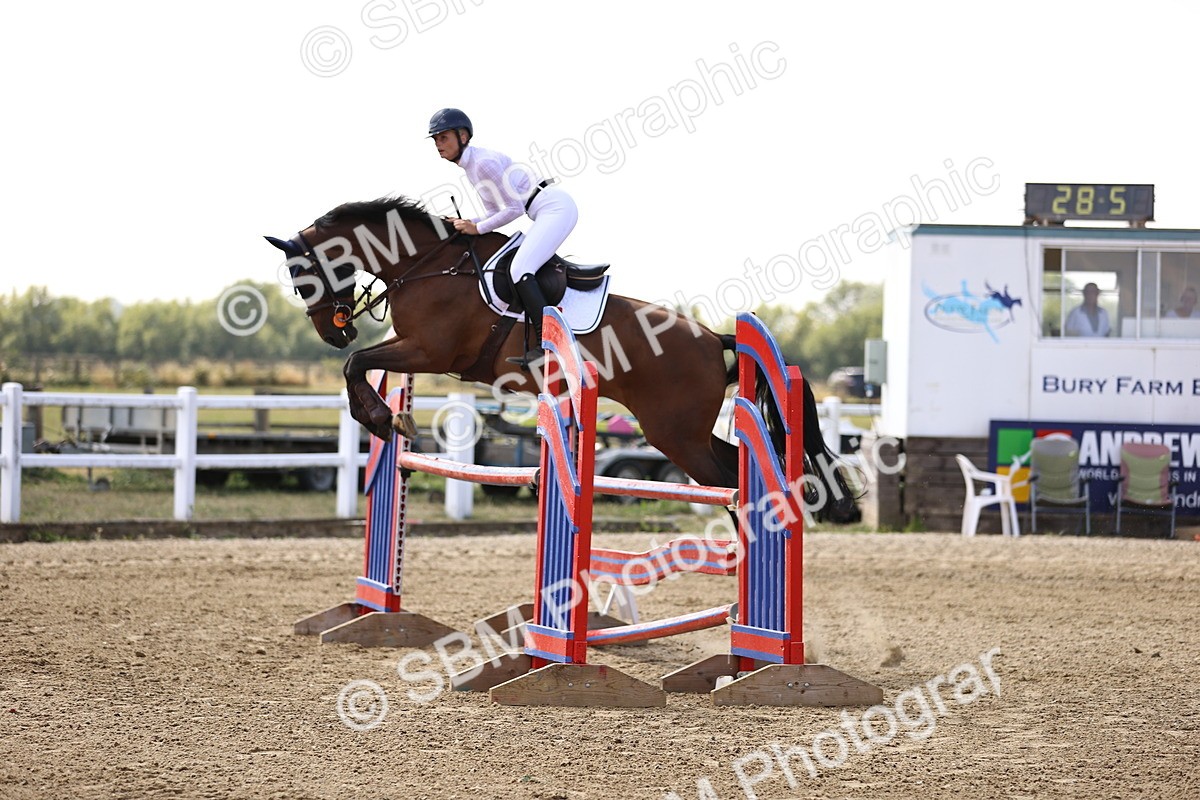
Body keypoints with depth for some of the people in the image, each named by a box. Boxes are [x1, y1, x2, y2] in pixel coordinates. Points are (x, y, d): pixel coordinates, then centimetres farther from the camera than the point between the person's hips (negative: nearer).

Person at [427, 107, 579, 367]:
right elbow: (497, 210, 20)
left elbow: (514, 208, -16)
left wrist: (477, 228, -10)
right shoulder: (471, 165, 15)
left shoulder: (483, 163, -16)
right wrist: (467, 223, 5)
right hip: (551, 211, 11)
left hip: (557, 208, -11)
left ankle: (546, 343, -26)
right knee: (521, 270, 10)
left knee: (520, 271, -20)